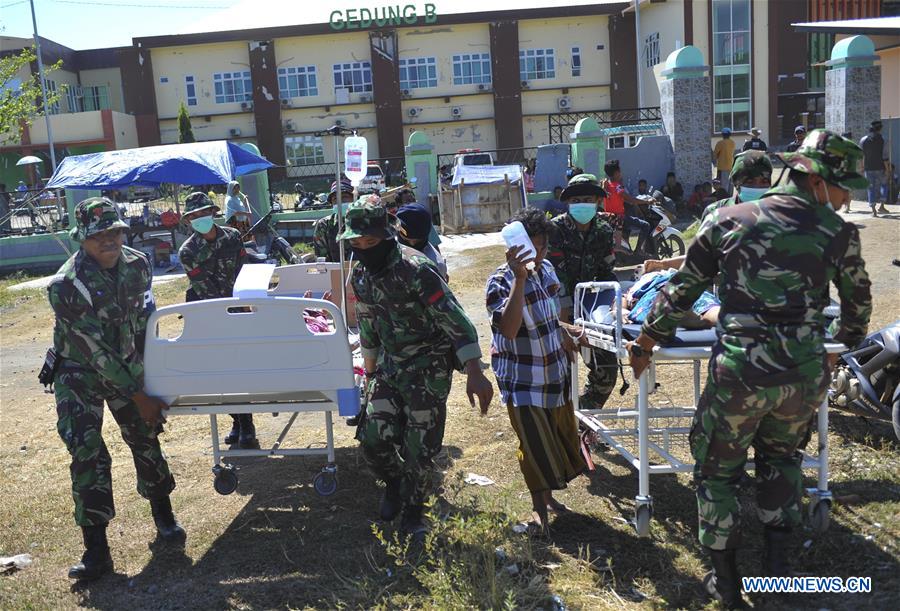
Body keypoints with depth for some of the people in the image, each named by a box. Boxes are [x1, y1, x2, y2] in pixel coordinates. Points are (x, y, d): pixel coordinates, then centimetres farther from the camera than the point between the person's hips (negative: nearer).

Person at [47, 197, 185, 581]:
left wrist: (145, 369, 2)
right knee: (87, 453, -11)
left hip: (127, 366, 4)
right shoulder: (65, 286, -27)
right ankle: (96, 551, -3)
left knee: (145, 437, 7)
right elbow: (95, 351, -25)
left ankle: (163, 513, 30)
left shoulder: (138, 265, -11)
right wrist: (139, 397, -21)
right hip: (80, 373, -4)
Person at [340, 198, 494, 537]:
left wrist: (475, 373, -36)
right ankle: (394, 484, 31)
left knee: (419, 448, -2)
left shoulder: (416, 270, -24)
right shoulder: (359, 276, -1)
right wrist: (370, 370, 21)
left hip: (429, 369, -6)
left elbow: (455, 319, -28)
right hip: (389, 365, 6)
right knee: (374, 440, -2)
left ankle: (412, 511, 24)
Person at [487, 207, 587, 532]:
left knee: (561, 434, 17)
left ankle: (548, 495, 37)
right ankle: (538, 506, 21)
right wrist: (520, 277, -42)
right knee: (534, 441, 0)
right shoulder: (501, 281, -22)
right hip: (522, 378, -7)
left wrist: (564, 337, 27)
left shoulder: (547, 269, 0)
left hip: (554, 369, 7)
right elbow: (509, 329, -39)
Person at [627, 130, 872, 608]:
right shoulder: (838, 233, 1)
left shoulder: (726, 221, 0)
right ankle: (777, 559, 35)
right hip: (805, 374, 2)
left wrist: (647, 340, 17)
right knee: (782, 455, 30)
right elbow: (858, 302, 16)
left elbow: (683, 289, 5)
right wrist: (843, 344, 37)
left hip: (738, 373, -2)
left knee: (716, 470, 17)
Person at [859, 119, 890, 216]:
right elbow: (884, 154, -10)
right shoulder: (880, 138, -6)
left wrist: (863, 167, 18)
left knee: (871, 188, 6)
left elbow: (861, 155, 10)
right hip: (879, 167, -3)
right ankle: (882, 206, 5)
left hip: (868, 168, 3)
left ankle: (873, 210, 0)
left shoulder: (863, 139, 6)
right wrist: (887, 168, -5)